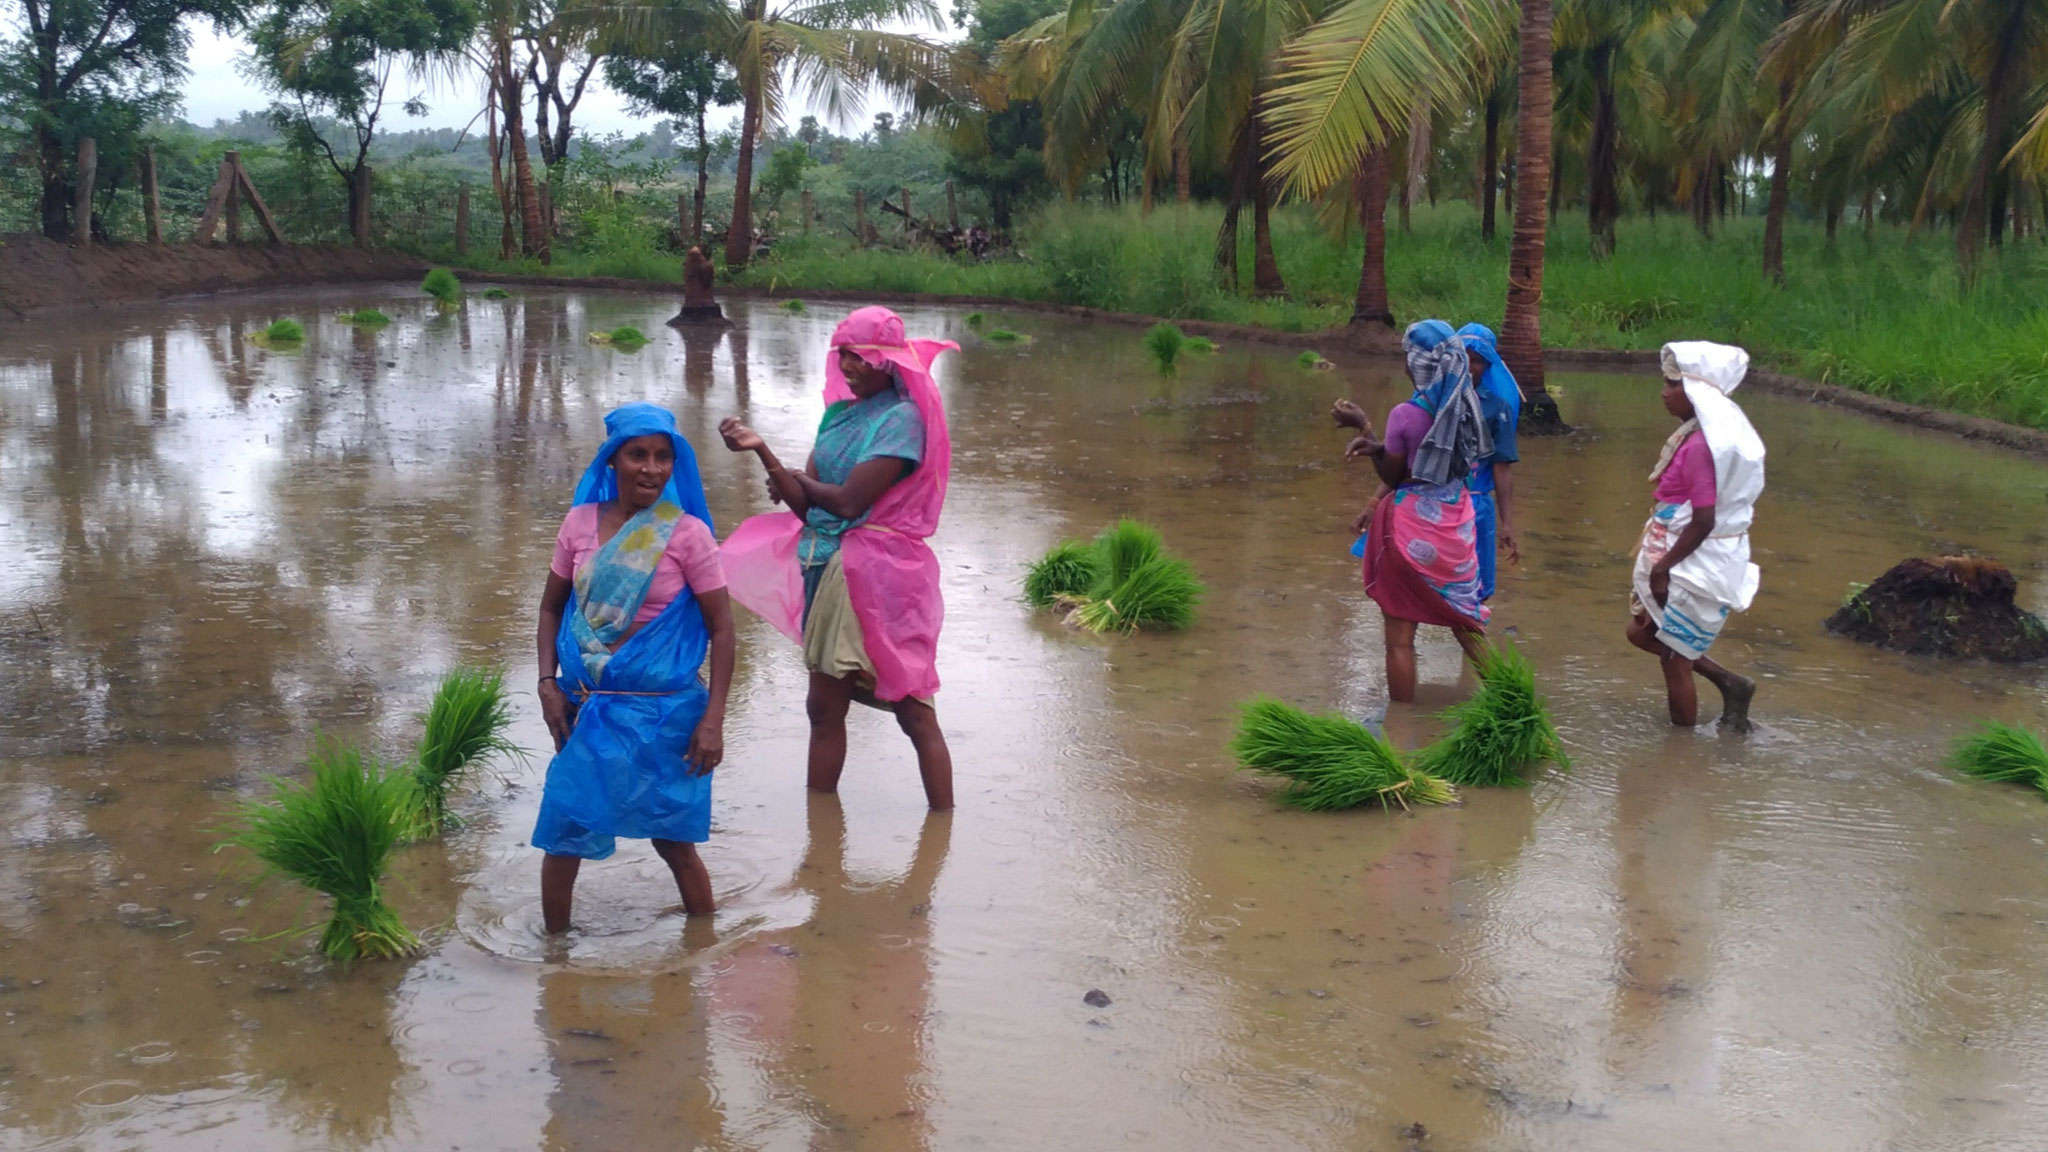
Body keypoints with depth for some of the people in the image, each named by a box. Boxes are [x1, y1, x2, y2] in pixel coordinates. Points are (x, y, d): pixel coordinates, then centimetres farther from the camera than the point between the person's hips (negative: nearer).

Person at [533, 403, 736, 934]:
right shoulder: (581, 522, 1)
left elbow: (721, 629, -7)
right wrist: (549, 683, -1)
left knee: (674, 841, 7)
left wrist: (713, 720, -12)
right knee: (562, 835, 4)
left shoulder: (687, 533, -9)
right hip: (586, 709, 3)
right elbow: (552, 607, 12)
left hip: (663, 711, -3)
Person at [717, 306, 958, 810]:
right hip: (828, 566, 8)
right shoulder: (840, 413, 11)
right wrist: (762, 450, -11)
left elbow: (848, 501, -19)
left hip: (876, 573, -8)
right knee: (824, 707, 14)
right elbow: (807, 505, 4)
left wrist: (796, 480, -1)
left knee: (913, 711, -3)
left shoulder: (901, 419, -12)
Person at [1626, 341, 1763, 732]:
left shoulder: (1701, 446, -24)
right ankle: (1729, 683, 24)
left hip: (1696, 565, -10)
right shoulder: (1710, 433, 6)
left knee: (1675, 659, 4)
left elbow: (1703, 522, -25)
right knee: (1641, 632, 20)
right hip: (1692, 562, 10)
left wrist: (1662, 568, -16)